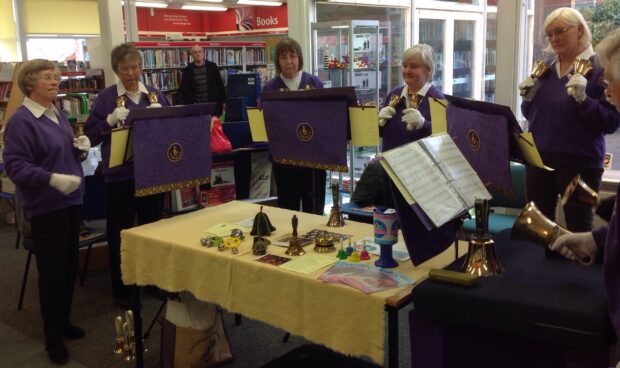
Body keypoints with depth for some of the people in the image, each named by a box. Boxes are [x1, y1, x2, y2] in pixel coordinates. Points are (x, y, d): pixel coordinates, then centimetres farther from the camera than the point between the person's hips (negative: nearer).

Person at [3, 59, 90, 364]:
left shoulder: (58, 114, 10)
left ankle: (64, 321, 33)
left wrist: (80, 146, 0)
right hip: (45, 205, -8)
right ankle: (53, 336, 16)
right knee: (52, 270, 1)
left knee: (70, 265, 16)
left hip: (70, 200, 8)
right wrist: (52, 179, -31)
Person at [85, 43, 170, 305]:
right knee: (120, 233, 5)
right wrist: (110, 120, -17)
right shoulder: (106, 97, -2)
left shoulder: (155, 94, 7)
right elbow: (90, 135, -2)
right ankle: (121, 290, 18)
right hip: (120, 175, -3)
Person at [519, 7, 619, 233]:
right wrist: (528, 99, -4)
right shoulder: (545, 69, 10)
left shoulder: (599, 69, -7)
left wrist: (583, 99, -27)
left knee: (578, 228, 3)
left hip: (579, 164, -5)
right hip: (539, 160, 6)